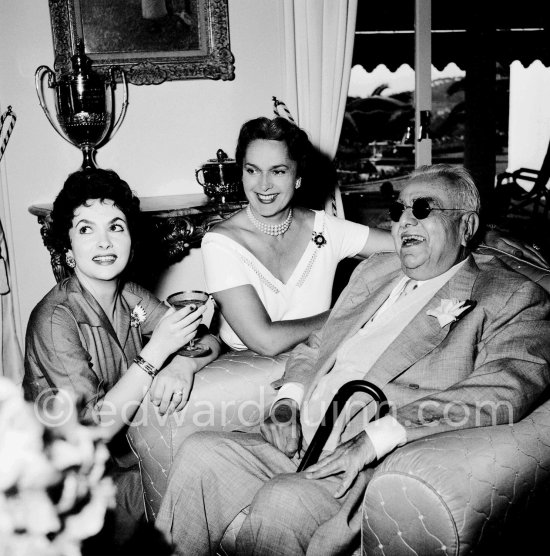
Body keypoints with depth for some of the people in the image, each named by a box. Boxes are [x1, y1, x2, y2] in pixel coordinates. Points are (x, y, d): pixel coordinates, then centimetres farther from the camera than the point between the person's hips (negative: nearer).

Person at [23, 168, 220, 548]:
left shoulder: (130, 297, -3)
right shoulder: (55, 320, -23)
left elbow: (209, 341, -1)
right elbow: (92, 429, -26)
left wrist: (182, 365, -24)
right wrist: (156, 351, -29)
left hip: (132, 449, 6)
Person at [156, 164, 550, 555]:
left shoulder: (514, 298, -1)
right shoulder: (375, 270, 20)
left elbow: (507, 387, -18)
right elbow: (316, 346, 26)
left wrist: (377, 437, -25)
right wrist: (287, 402, 4)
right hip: (295, 447, 7)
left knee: (280, 501, -29)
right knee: (201, 454, -10)